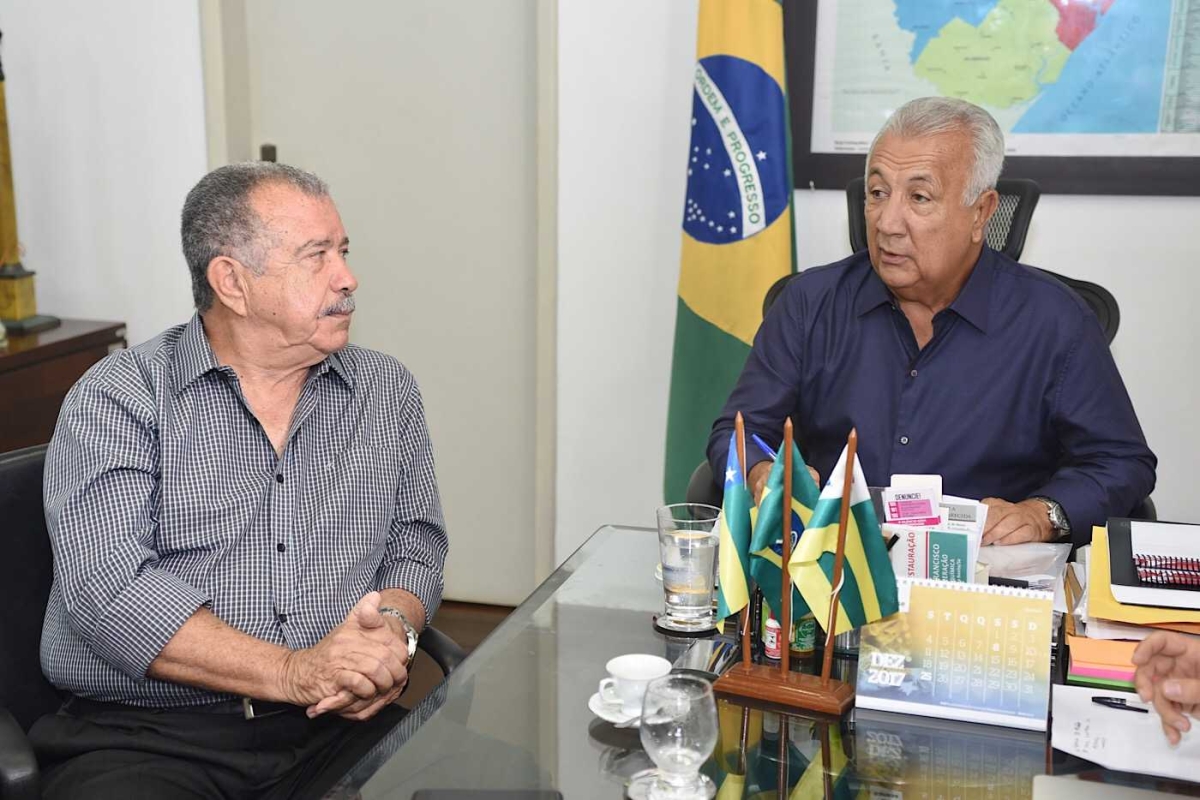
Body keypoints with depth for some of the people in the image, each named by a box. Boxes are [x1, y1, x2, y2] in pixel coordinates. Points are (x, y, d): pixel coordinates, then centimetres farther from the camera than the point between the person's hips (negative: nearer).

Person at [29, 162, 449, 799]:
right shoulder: (116, 399, -2)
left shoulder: (388, 392, 12)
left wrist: (392, 629, -10)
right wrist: (293, 672, -20)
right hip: (145, 738, -4)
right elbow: (107, 585, -13)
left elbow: (415, 543, 13)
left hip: (338, 726, 4)